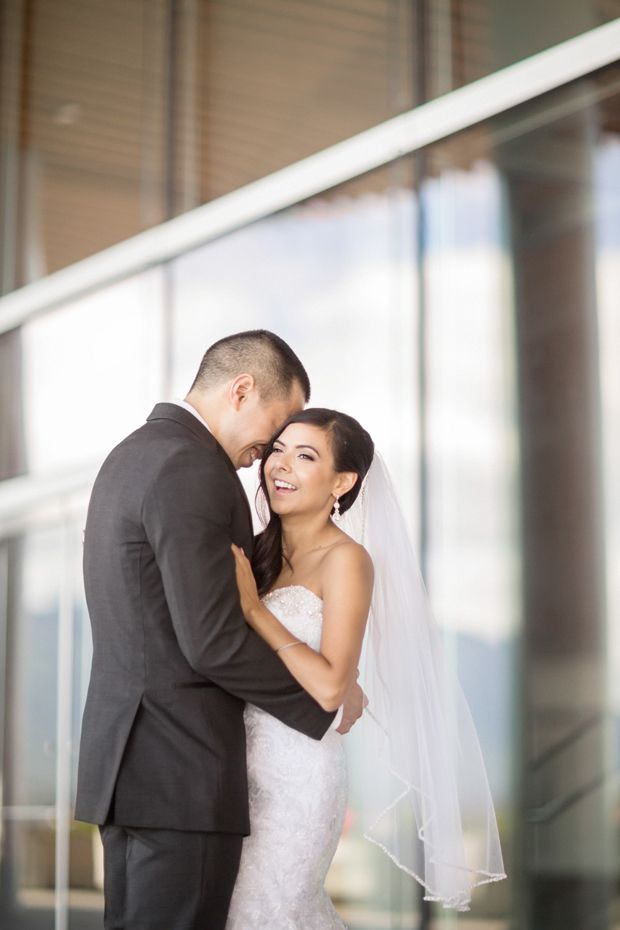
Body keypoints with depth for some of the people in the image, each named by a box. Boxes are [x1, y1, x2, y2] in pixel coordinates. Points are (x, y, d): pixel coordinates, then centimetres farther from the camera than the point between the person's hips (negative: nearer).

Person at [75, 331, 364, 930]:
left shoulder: (133, 455, 17)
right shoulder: (190, 468, -15)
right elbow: (213, 640, -19)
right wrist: (327, 704, -7)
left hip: (126, 761, 10)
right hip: (181, 772, -10)